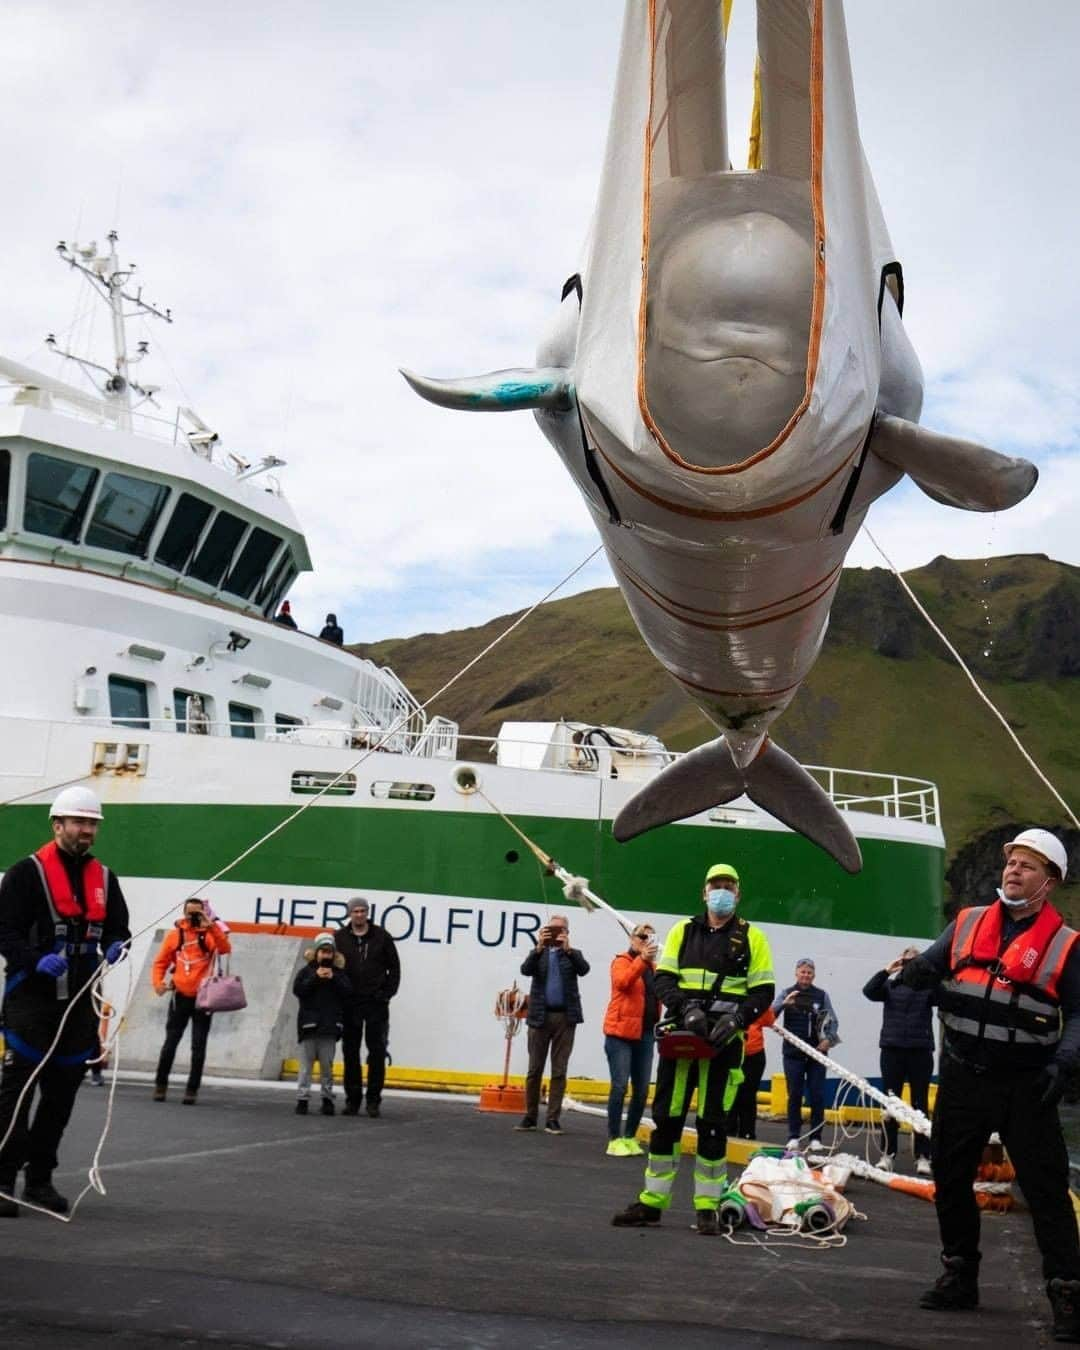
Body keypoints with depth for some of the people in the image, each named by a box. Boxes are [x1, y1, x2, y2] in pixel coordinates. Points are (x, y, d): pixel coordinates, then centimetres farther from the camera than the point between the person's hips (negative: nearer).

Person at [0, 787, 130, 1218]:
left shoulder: (104, 878, 12)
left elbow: (119, 928, 16)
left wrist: (115, 947, -6)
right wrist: (37, 960, -25)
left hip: (79, 1003, 6)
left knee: (62, 1096, 10)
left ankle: (40, 1179, 21)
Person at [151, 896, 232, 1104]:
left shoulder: (210, 934, -3)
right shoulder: (175, 935, 2)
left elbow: (225, 949, -22)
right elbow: (160, 962, 5)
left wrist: (211, 926, -29)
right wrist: (158, 982, -12)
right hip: (180, 998, 1)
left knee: (198, 1047, 1)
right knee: (170, 1044, 6)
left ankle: (192, 1089, 7)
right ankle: (160, 1084, 18)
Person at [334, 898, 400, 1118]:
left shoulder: (381, 937, 2)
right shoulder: (340, 938, 3)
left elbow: (394, 967, 5)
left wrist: (387, 993, -3)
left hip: (376, 1003, -1)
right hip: (350, 1004, 1)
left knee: (377, 1052, -2)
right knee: (350, 1052, 6)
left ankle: (374, 1099, 4)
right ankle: (353, 1099, 13)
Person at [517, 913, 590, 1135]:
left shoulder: (573, 954, 10)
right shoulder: (538, 954, 9)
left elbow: (584, 969, -10)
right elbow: (525, 970, -9)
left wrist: (568, 949, -24)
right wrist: (539, 947, -23)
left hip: (565, 1017, 0)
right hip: (540, 1016, 0)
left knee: (559, 1071, 1)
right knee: (534, 1069, 3)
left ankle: (553, 1119, 4)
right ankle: (530, 1116, 11)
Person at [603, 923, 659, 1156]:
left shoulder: (653, 967, 15)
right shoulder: (622, 962, -3)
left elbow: (658, 995, 17)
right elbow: (622, 982, -25)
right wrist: (642, 959, -36)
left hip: (646, 1035, 6)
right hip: (621, 1033, -6)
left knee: (641, 1089, 6)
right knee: (620, 1086, -9)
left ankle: (630, 1137, 16)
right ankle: (614, 1140, -4)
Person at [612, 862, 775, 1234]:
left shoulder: (752, 937, 6)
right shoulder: (683, 931, 11)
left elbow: (763, 991, 3)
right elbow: (663, 979, 4)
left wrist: (736, 1018, -15)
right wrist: (687, 1008, -14)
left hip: (723, 1041, -2)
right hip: (681, 1036, 2)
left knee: (713, 1123, -1)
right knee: (666, 1117, 4)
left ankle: (707, 1206, 9)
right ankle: (652, 1200, 13)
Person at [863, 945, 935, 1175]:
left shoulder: (927, 986, 3)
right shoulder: (890, 985, 6)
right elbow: (869, 991, -10)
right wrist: (886, 971, -20)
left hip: (920, 1050, -1)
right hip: (892, 1049, 1)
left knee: (920, 1104, 4)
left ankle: (923, 1156, 7)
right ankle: (887, 1154, 10)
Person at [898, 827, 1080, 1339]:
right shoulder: (967, 923, 7)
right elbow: (928, 967, 5)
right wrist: (913, 970, -19)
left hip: (1025, 1085, -4)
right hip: (962, 1077, 4)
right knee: (950, 1179, 12)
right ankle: (960, 1277, 27)